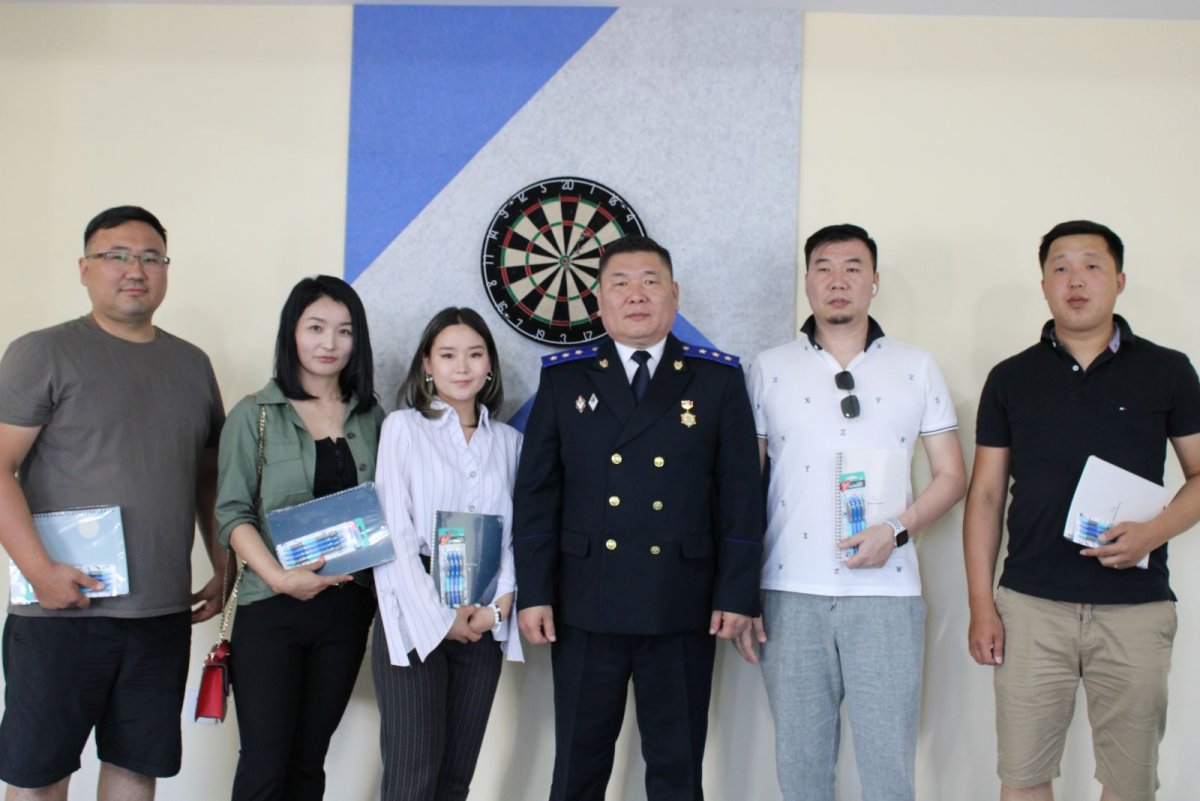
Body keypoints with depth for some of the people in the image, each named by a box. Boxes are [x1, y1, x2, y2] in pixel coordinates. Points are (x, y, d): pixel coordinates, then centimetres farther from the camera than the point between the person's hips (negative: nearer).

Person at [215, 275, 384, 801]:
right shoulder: (254, 414, 0)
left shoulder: (372, 419, 8)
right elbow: (233, 512, -5)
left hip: (347, 607, 3)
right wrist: (279, 576, -18)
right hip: (271, 607, -3)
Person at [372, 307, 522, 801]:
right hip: (415, 620, -3)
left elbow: (515, 533, 9)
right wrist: (439, 616, -9)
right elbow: (394, 531, -5)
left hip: (483, 623, 3)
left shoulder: (509, 441, 10)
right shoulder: (403, 427, 0)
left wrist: (499, 605, -7)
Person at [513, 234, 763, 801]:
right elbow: (535, 493, 4)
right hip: (586, 607, 1)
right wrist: (534, 593, -2)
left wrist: (737, 593, -3)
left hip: (684, 609, 0)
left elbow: (741, 493, 2)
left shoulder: (718, 379, 4)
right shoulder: (564, 379, 5)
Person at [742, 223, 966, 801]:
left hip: (886, 594, 0)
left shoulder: (917, 368, 8)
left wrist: (897, 528, -11)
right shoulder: (769, 370, 7)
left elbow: (952, 476, 8)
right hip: (789, 595, 0)